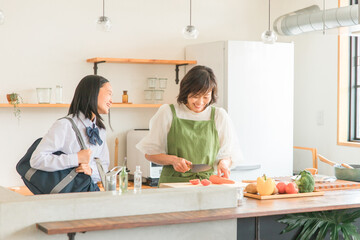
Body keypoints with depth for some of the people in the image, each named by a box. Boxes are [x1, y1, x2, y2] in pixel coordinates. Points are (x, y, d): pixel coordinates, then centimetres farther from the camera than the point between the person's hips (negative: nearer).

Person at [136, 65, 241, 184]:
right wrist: (173, 160, -8)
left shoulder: (219, 116, 12)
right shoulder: (167, 113, 6)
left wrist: (223, 163, -5)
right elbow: (149, 153, 9)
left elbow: (227, 154, 17)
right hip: (172, 183, -2)